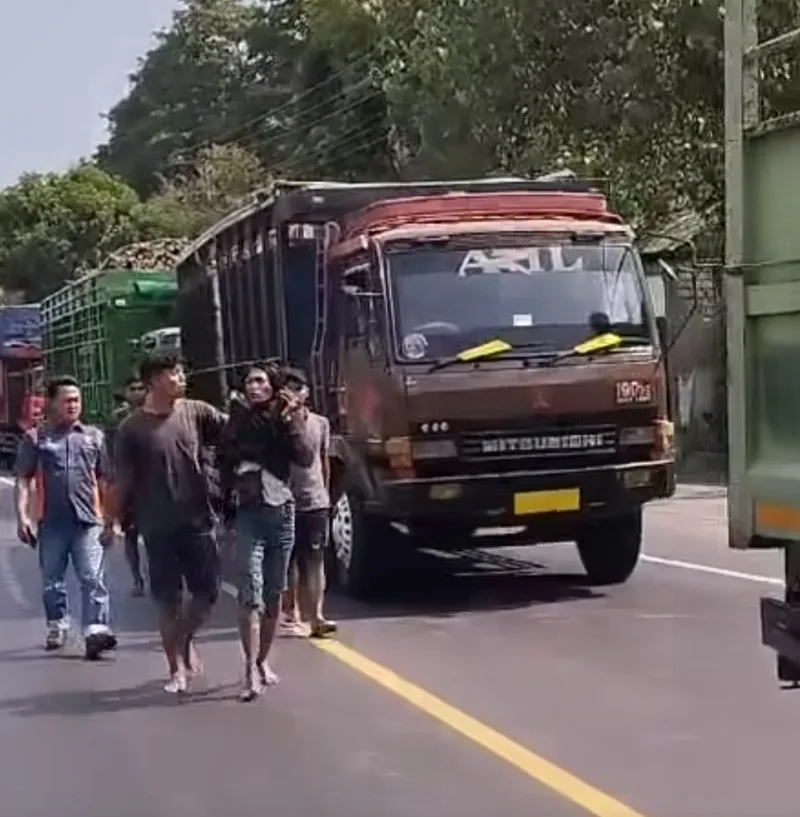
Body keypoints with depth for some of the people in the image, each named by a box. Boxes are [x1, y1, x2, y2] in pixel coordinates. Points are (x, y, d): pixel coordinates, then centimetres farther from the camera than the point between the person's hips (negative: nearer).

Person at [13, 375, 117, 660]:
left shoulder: (94, 436, 12)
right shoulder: (35, 438, 6)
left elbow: (104, 482, 14)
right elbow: (23, 480, 3)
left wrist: (109, 521, 11)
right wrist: (22, 516, -9)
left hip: (88, 521, 0)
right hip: (51, 523, 0)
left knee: (93, 578, -10)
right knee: (52, 581, 11)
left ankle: (95, 630, -15)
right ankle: (57, 626, 28)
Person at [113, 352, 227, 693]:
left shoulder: (196, 413, 2)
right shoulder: (132, 429, -4)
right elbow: (123, 480, -1)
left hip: (198, 520, 2)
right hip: (158, 527, -2)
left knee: (208, 591, 5)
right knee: (168, 599, 4)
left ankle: (185, 640, 34)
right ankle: (177, 668, 16)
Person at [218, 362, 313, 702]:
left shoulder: (287, 418, 6)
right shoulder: (238, 419, 4)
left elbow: (306, 459, -7)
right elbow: (224, 462, 3)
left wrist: (290, 422, -13)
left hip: (282, 511, 2)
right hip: (248, 513, -2)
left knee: (274, 594, 9)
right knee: (251, 593, -12)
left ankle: (263, 661, 23)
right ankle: (250, 671, -14)